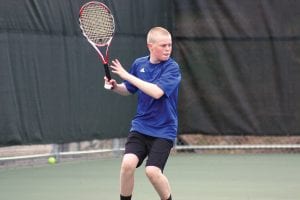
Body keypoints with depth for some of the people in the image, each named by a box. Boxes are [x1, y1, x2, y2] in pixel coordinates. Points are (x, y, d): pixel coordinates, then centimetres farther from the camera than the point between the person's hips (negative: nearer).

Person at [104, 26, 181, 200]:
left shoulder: (172, 68, -12)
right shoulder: (139, 64, 3)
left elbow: (157, 92, -27)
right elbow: (129, 90, 20)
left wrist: (128, 76, -23)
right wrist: (115, 86, -2)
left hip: (163, 130, -4)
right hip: (140, 126, 4)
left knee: (153, 171, -18)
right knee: (128, 163, -17)